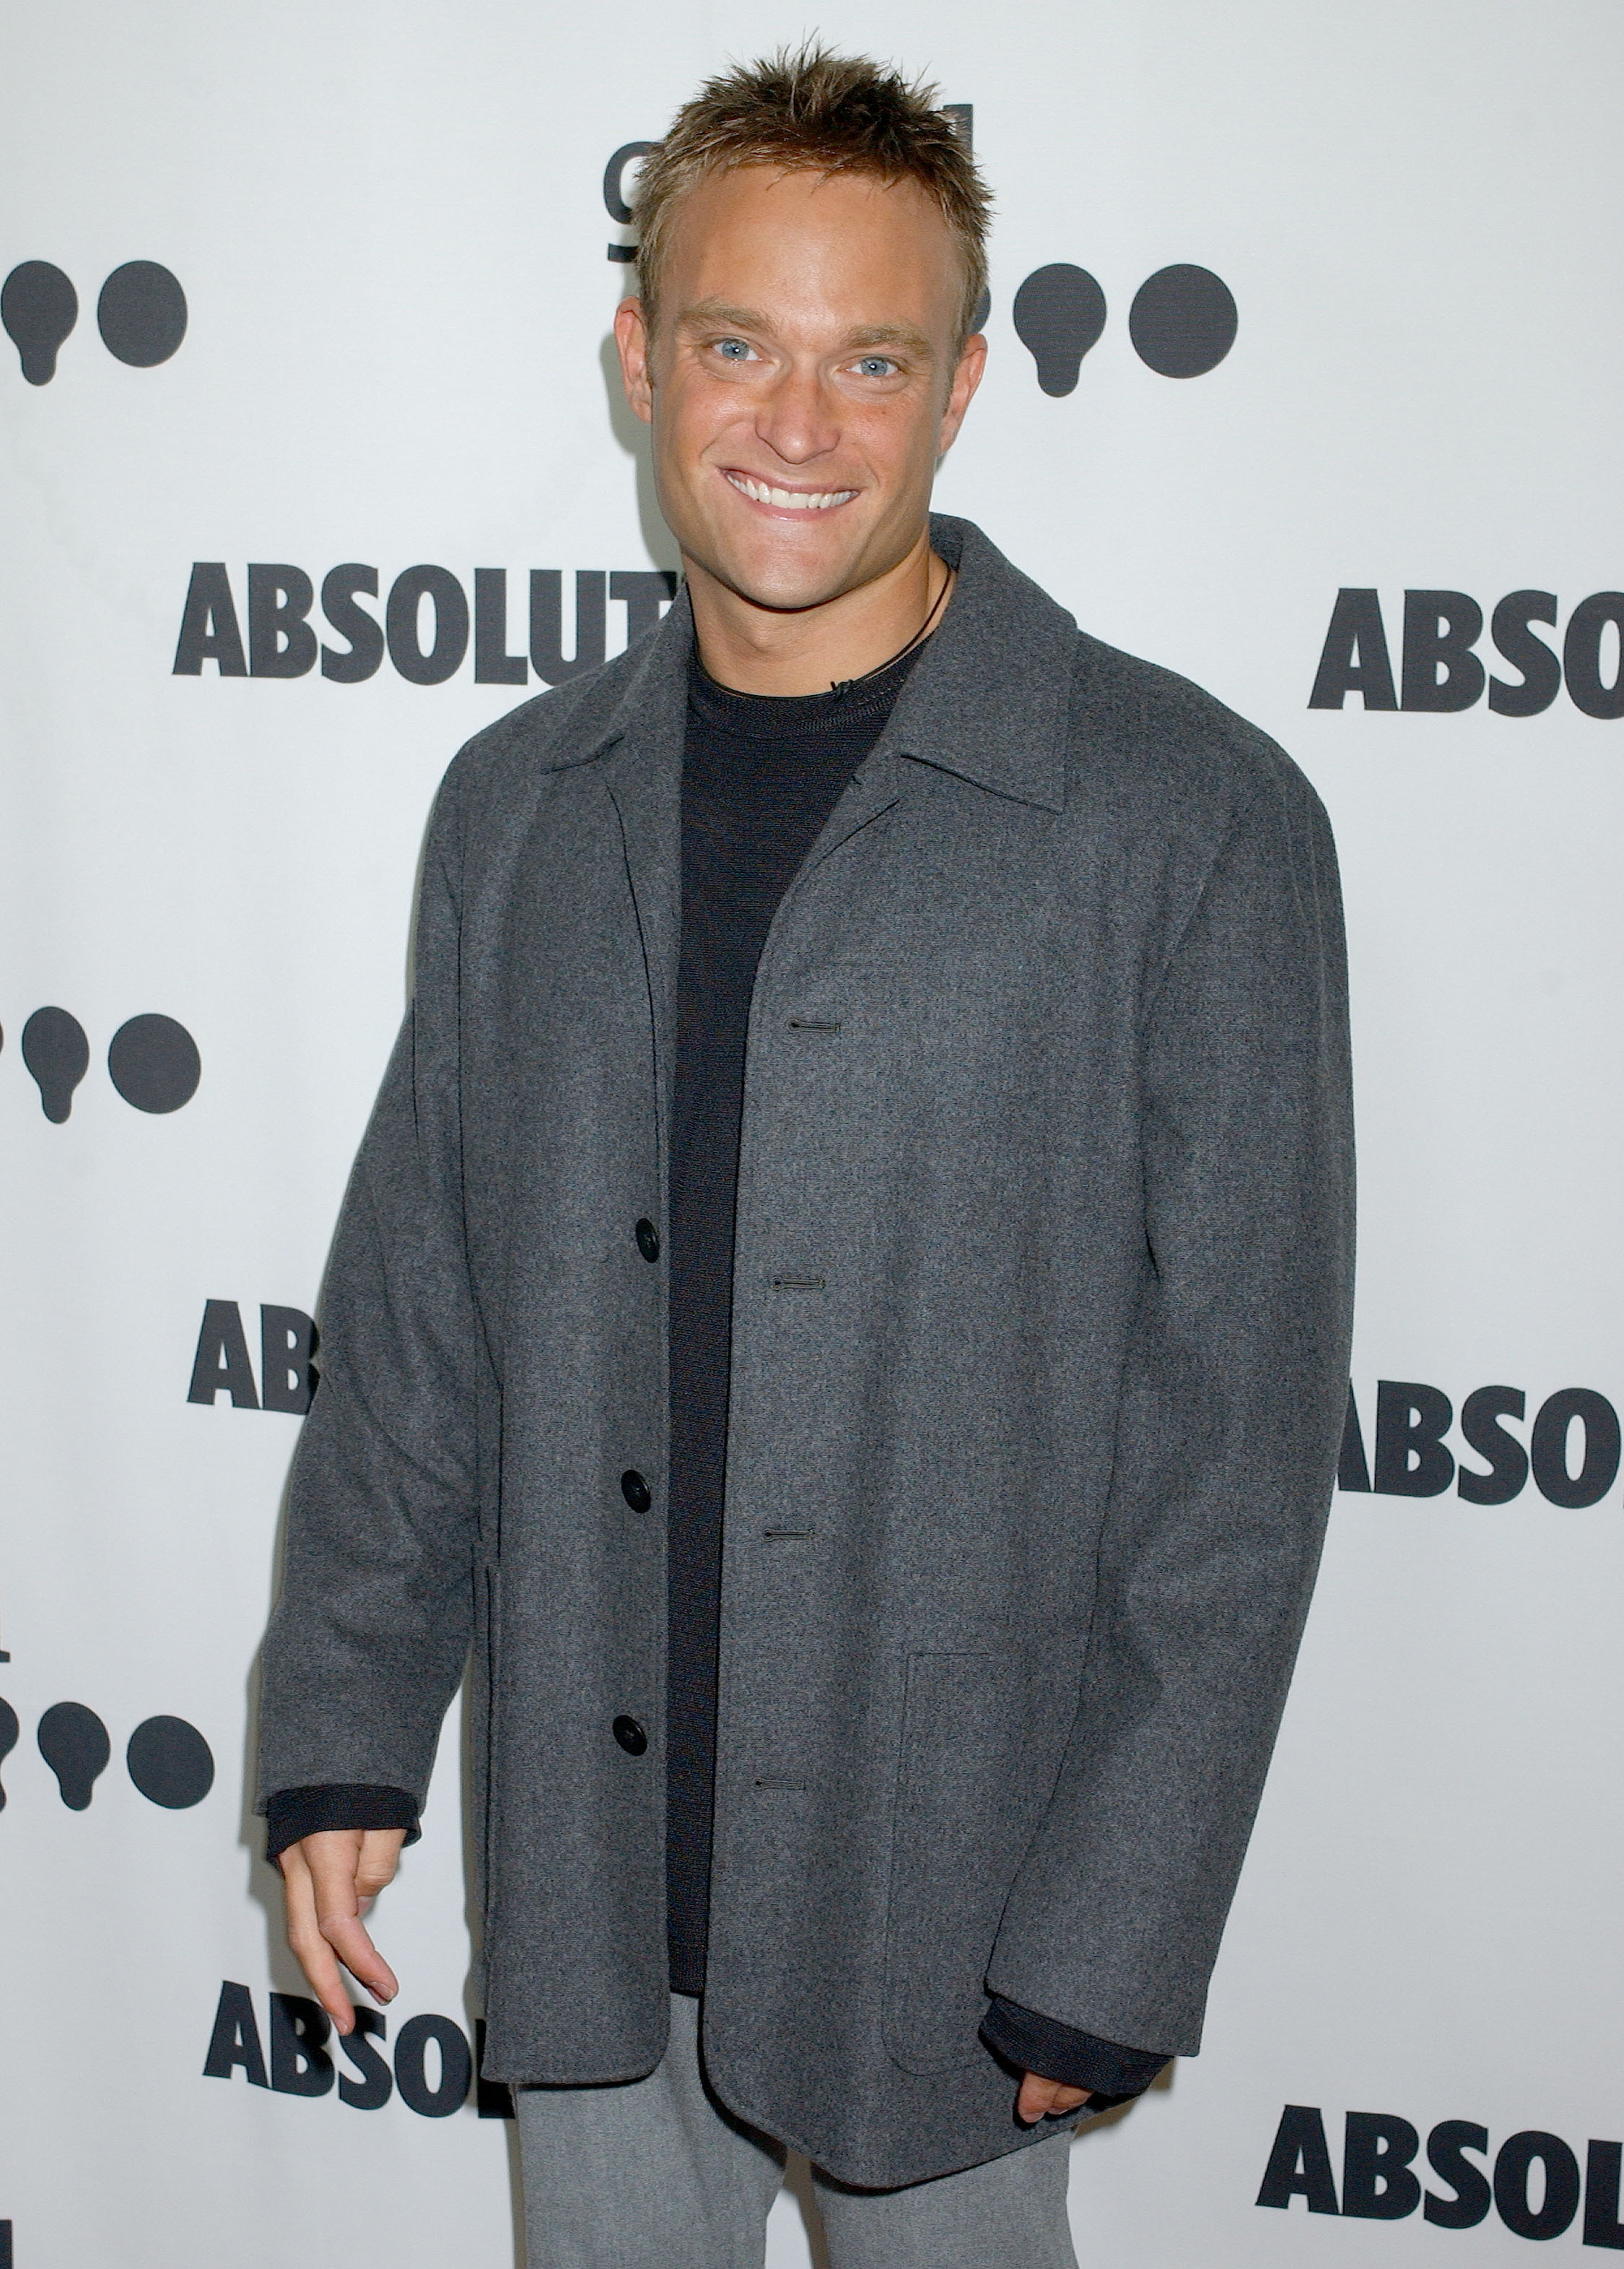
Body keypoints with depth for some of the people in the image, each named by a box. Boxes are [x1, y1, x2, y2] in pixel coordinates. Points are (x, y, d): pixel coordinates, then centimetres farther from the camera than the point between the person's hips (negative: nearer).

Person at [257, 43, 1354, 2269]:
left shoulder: (1192, 818, -12)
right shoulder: (522, 802, 4)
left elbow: (1238, 1442, -12)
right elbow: (412, 1310, 10)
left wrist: (1106, 1948, -12)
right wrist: (344, 1732, 6)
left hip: (943, 1869, -4)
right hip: (584, 1867, 4)